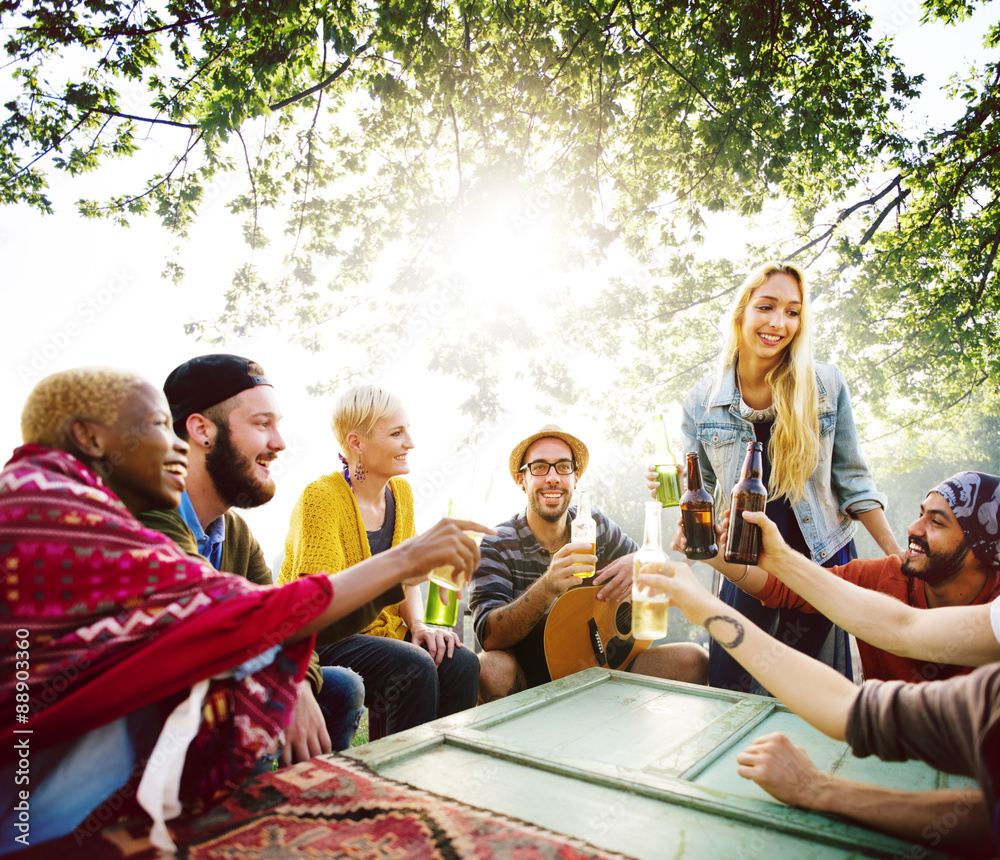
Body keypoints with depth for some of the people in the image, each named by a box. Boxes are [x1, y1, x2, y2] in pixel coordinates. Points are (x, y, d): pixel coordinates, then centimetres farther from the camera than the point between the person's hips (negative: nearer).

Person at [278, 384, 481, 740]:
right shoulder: (321, 497, -18)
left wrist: (418, 624, -10)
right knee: (414, 668, -30)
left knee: (461, 663, -19)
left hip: (382, 629, 6)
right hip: (321, 639, -6)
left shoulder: (401, 491, 4)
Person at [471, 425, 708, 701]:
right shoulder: (496, 545, -11)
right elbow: (489, 637, -22)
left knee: (692, 660, -16)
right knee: (490, 669, -36)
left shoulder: (594, 524, 1)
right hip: (529, 678, -3)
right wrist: (548, 586, -38)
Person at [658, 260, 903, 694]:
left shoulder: (827, 384, -5)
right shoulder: (702, 401, -5)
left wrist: (900, 559, 4)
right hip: (746, 569, 0)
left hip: (824, 563, 0)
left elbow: (850, 479, 3)